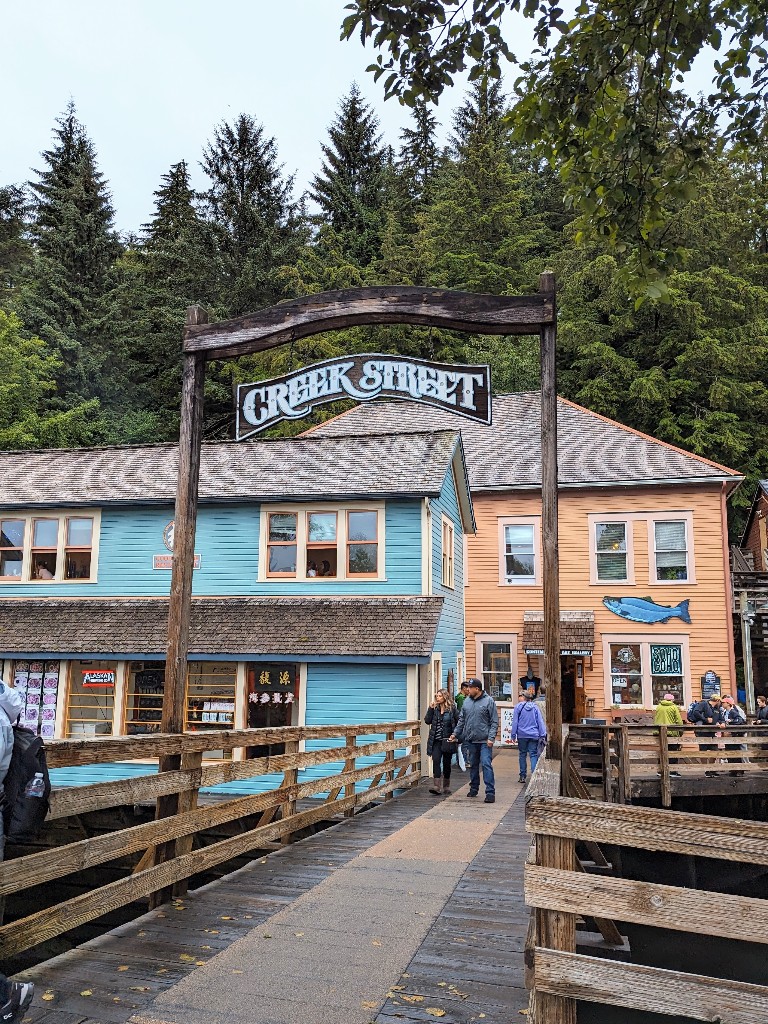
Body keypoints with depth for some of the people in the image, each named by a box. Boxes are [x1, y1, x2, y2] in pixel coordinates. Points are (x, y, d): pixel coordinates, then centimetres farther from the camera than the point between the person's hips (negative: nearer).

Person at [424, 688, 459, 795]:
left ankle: (446, 786, 23)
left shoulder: (452, 709, -3)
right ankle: (436, 786, -17)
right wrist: (430, 709, -11)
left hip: (447, 740, -2)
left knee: (446, 763, 8)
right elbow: (427, 721, -3)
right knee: (436, 761, -13)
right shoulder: (434, 708, 5)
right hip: (436, 741, 2)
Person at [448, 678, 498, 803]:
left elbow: (494, 722, -8)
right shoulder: (467, 702, 8)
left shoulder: (489, 701, -7)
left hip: (484, 741, -5)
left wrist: (491, 737, -15)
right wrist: (455, 733, 9)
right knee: (473, 765, 15)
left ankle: (490, 792, -9)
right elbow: (462, 720, 16)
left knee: (486, 764, -11)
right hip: (470, 740, 6)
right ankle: (474, 788, 29)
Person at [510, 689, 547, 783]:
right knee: (533, 755, 1)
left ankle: (522, 776, 13)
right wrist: (542, 735, 4)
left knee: (522, 755, 10)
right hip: (533, 735, 1)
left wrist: (513, 735, 3)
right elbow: (540, 721, 2)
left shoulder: (518, 707, -2)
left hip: (522, 735, -1)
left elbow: (515, 722, -1)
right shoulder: (535, 707, 3)